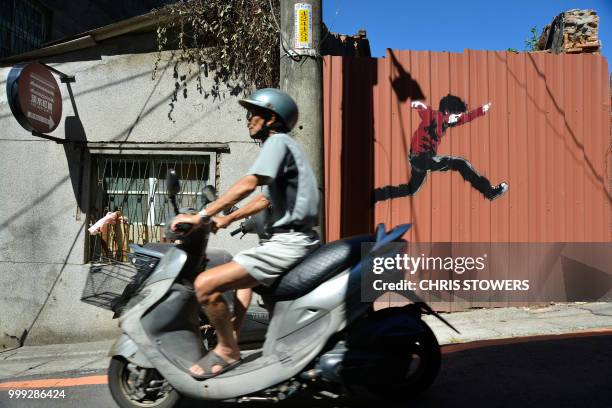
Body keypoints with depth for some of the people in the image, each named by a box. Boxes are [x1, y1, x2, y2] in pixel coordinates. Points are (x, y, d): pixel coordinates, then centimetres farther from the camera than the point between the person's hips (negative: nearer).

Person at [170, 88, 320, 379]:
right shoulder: (282, 145, 23)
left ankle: (226, 351, 0)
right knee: (243, 270, 37)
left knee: (205, 284, -18)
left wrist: (201, 216, -19)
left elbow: (248, 184, -21)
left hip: (286, 243, -11)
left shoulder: (278, 141, -8)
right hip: (288, 241, 11)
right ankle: (233, 337, 35)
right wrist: (227, 220, 28)